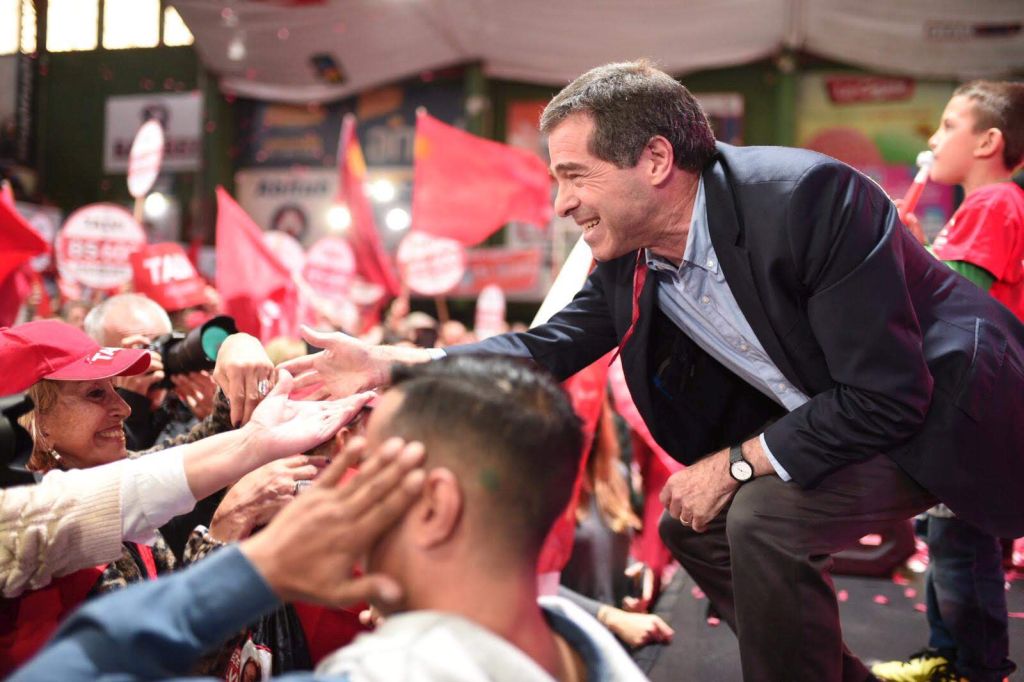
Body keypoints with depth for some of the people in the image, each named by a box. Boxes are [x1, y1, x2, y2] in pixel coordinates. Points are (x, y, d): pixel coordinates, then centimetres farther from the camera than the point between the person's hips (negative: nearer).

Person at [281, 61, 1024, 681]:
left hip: (947, 406, -7)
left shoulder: (807, 196, -30)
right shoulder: (630, 260, -8)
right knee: (693, 524, 8)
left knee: (762, 514, -25)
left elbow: (887, 395, -29)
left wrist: (734, 465, -22)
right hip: (824, 419, 8)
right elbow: (549, 348, -2)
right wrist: (386, 365, -11)